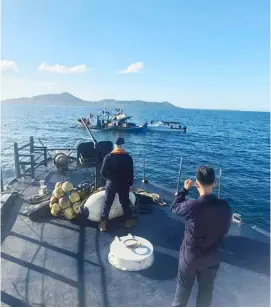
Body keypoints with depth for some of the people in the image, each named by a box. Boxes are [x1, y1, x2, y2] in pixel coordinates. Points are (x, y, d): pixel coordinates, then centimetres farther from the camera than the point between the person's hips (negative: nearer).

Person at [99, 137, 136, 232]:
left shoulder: (108, 156, -8)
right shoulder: (128, 157, -9)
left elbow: (102, 172, -6)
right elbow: (131, 173, -7)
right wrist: (130, 184, 6)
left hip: (111, 184, 0)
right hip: (124, 184, 0)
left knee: (107, 203, 9)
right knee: (125, 202, 16)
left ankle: (103, 223, 10)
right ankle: (129, 220, 29)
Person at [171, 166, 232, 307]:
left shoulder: (192, 206, -27)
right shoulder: (225, 207, -16)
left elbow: (174, 208, -6)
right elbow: (225, 231, 0)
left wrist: (184, 189, 4)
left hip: (190, 255, -2)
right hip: (211, 257, 3)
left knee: (183, 288, 21)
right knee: (206, 290, 23)